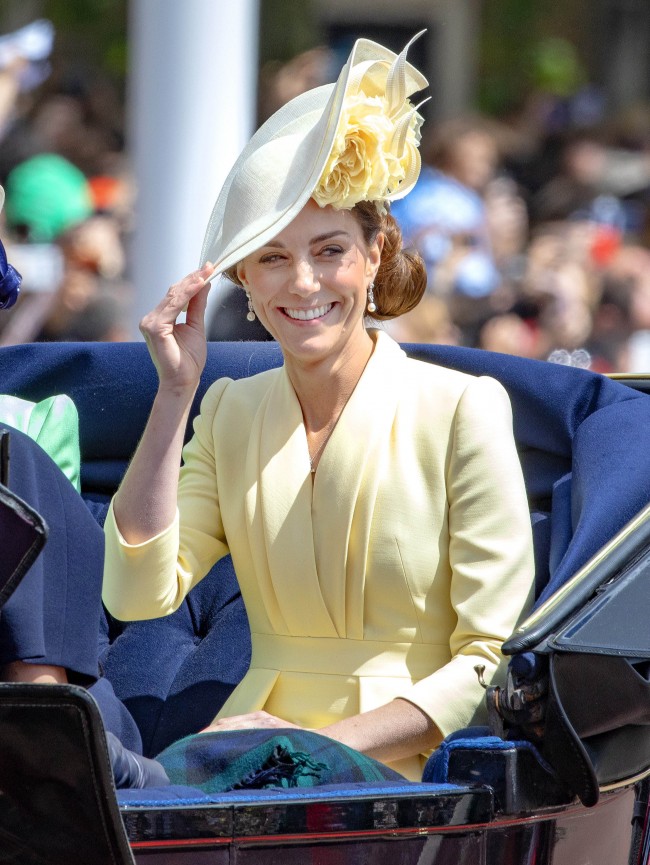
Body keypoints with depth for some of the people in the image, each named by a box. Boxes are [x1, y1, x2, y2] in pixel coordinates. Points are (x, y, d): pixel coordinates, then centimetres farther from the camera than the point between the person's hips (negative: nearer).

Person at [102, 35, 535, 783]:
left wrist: (331, 745, -17)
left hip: (407, 772, -5)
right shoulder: (229, 413, 13)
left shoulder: (461, 410, -2)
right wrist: (175, 392, -2)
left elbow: (496, 658, -6)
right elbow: (137, 595, 0)